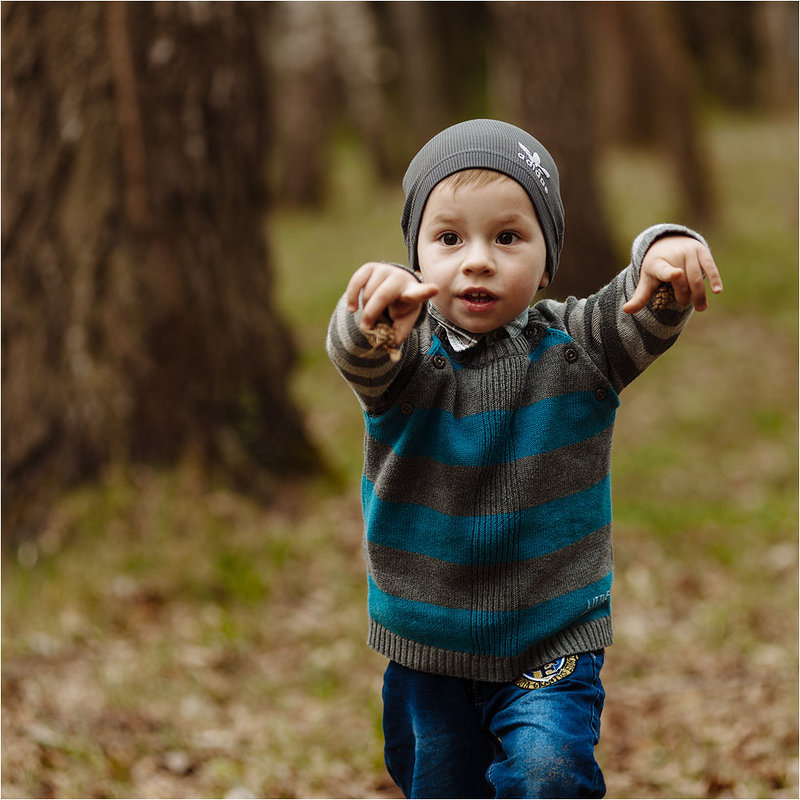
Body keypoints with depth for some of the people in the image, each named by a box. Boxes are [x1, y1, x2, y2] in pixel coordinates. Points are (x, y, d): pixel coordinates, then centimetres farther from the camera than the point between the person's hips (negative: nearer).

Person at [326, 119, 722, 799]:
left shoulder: (575, 350, -5)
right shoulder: (409, 352, -9)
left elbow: (642, 316, -22)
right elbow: (358, 358, -30)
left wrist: (666, 258, -46)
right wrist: (371, 321, -56)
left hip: (550, 643, -1)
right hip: (426, 644, 1)